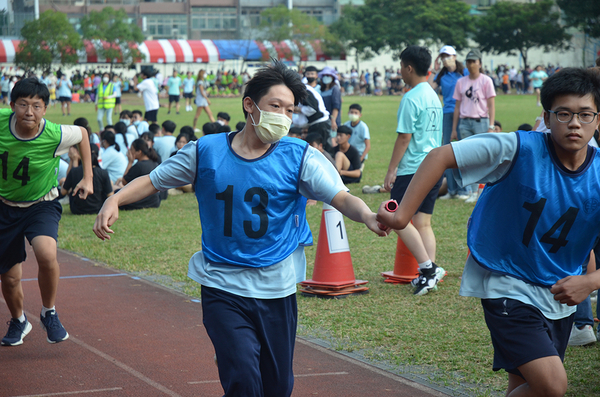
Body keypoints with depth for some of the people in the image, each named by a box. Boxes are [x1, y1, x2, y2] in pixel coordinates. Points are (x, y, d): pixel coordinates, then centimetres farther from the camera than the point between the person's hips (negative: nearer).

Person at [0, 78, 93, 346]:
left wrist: (88, 178, 2)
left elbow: (82, 133, 1)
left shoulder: (55, 136, -23)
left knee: (46, 254, -31)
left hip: (42, 205, -2)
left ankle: (49, 314, -4)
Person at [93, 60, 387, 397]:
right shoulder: (206, 152, -2)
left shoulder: (299, 157, -4)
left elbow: (342, 198, -13)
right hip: (222, 289, -1)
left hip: (277, 290, 1)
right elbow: (153, 181, 7)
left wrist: (368, 216, -35)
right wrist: (116, 199, -11)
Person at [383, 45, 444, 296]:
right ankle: (428, 275, 5)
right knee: (423, 222, 10)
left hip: (413, 169, -9)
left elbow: (404, 137, -15)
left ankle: (428, 268, -13)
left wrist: (391, 170, -11)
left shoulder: (411, 99, -13)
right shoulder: (434, 96, 14)